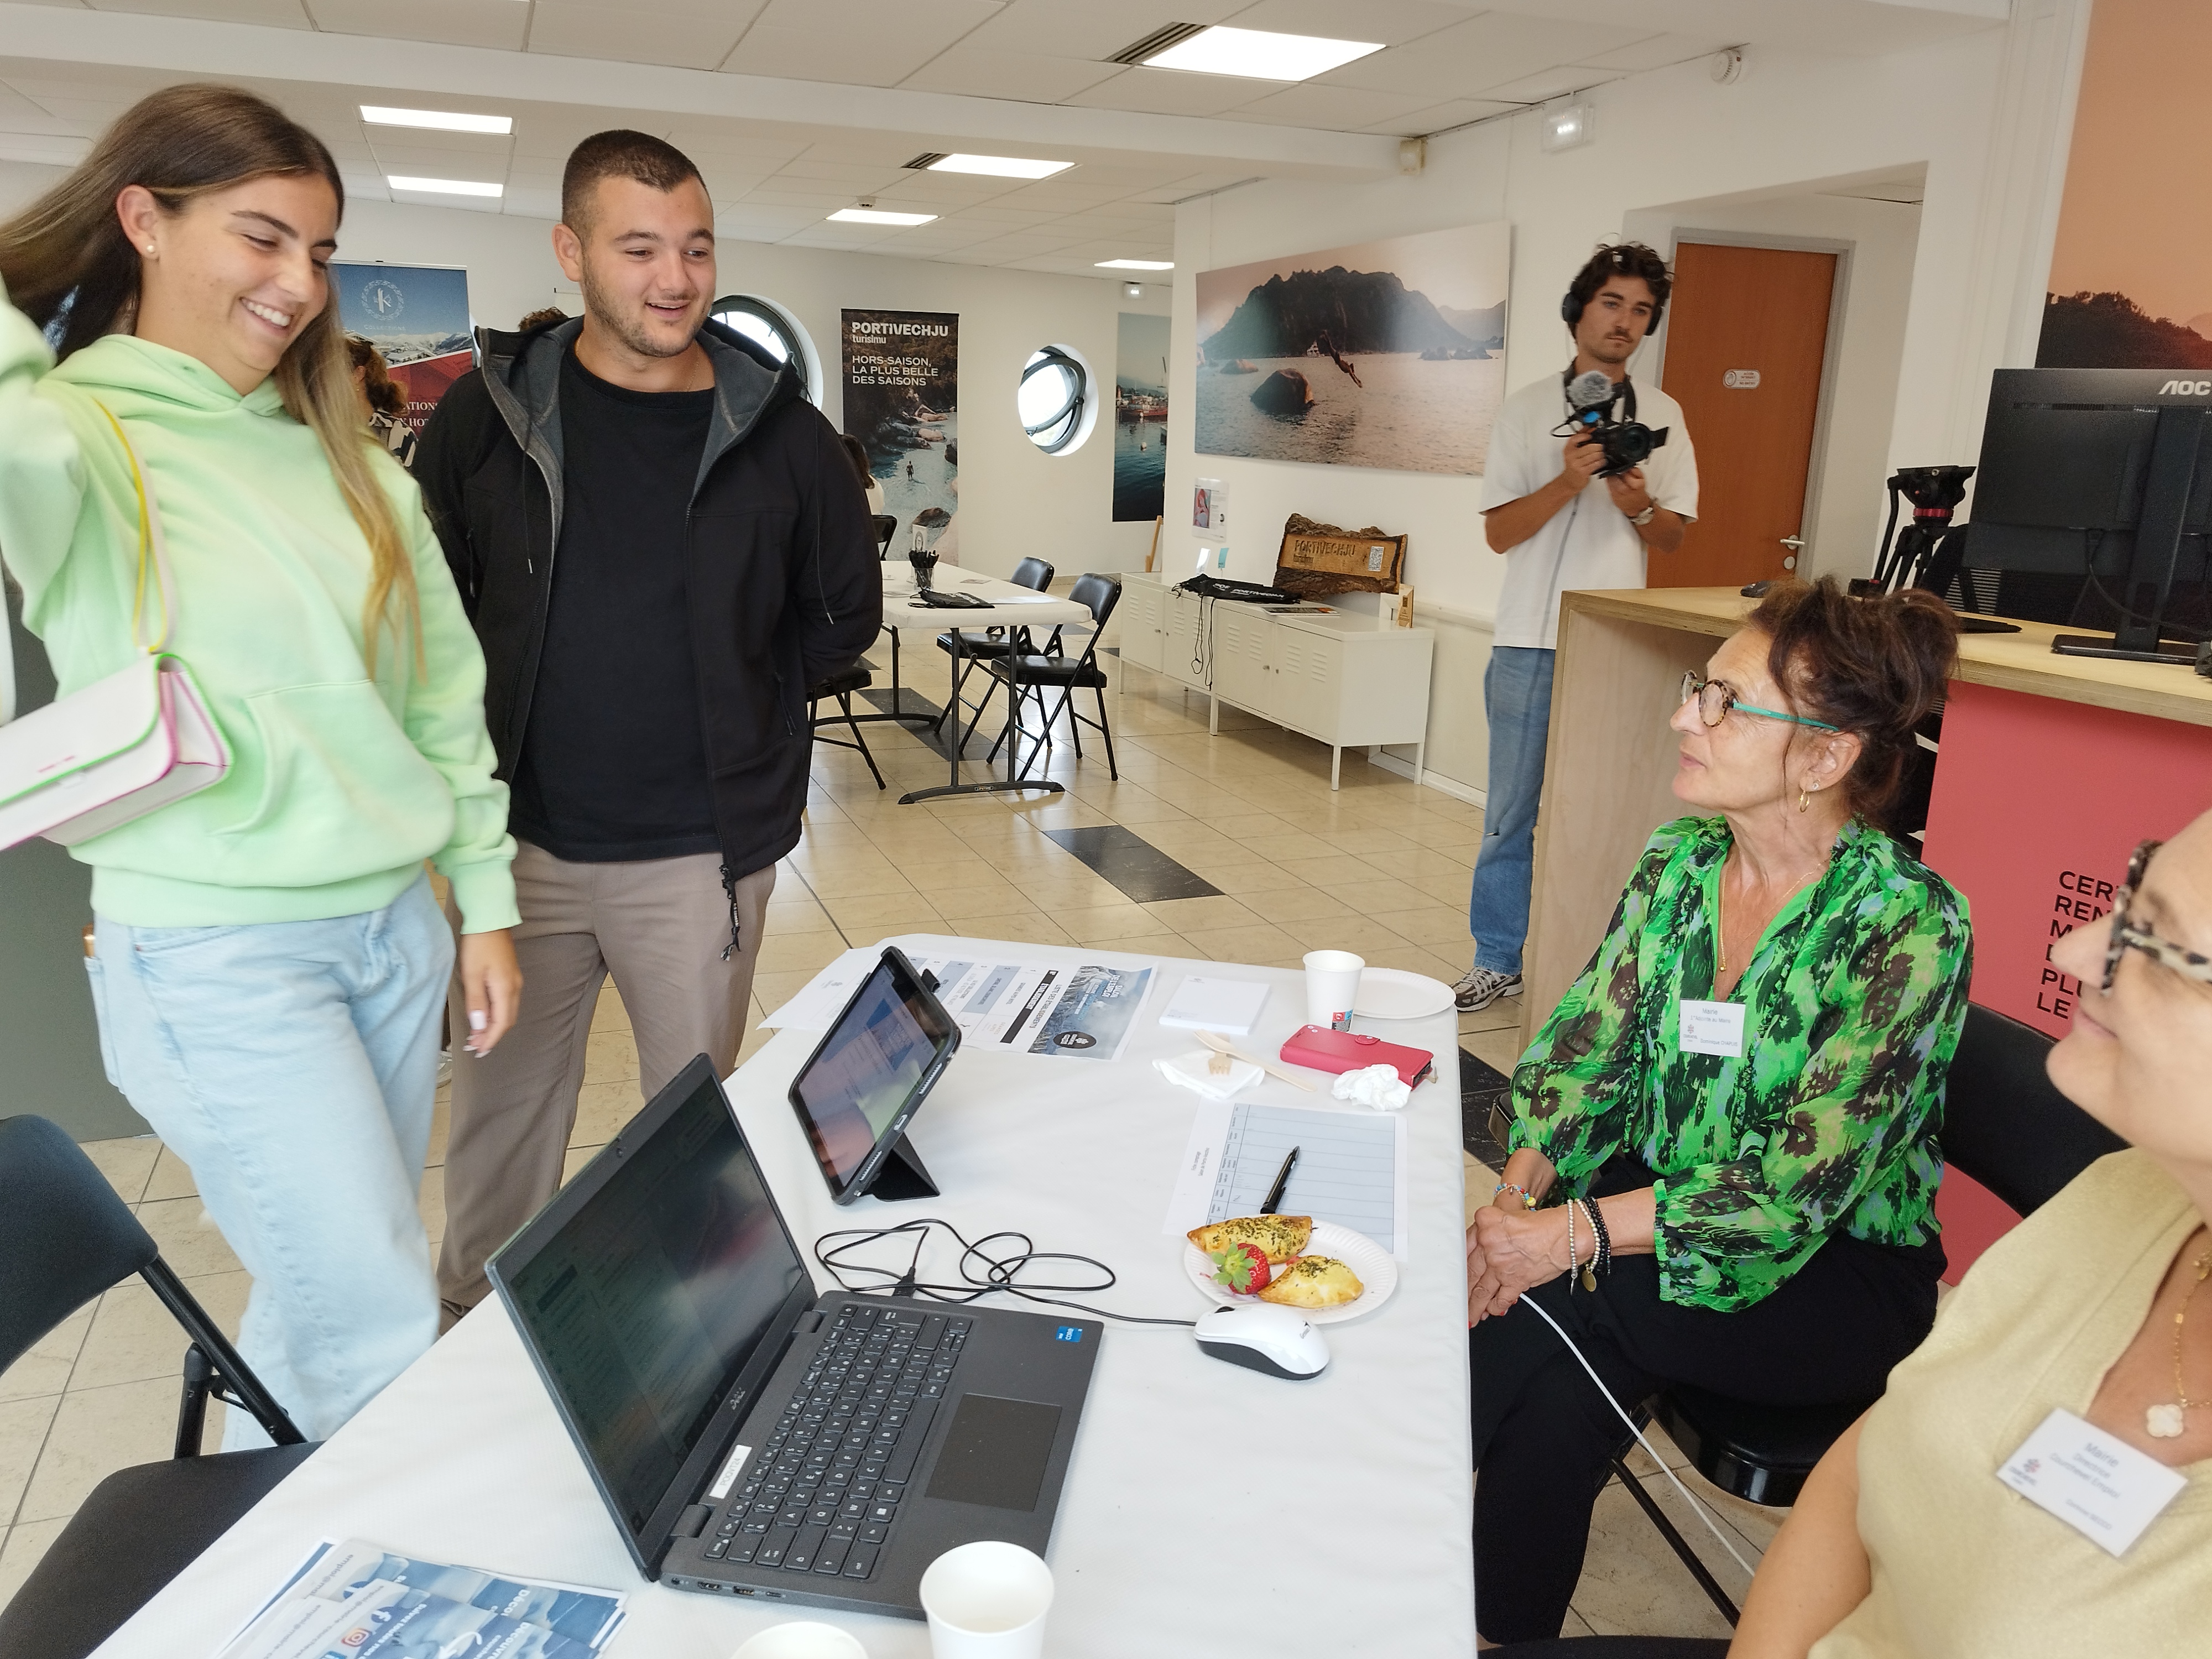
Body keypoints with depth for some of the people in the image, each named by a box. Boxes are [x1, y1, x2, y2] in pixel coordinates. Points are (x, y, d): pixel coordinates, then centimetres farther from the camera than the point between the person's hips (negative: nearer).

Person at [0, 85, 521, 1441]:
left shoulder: (349, 464, 8)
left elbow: (444, 693, 11)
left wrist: (485, 902, 10)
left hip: (397, 930, 6)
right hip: (216, 958, -5)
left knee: (322, 1291, 18)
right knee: (383, 1331, 0)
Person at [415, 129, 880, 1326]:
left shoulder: (777, 429, -2)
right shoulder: (490, 413, 0)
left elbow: (844, 610, 8)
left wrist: (735, 701, 2)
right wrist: (478, 746, 2)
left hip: (701, 853, -1)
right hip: (520, 838, 1)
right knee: (502, 1106, 14)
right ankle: (471, 1330, 37)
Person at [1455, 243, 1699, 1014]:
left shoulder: (1662, 414, 10)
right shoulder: (1529, 408, 5)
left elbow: (1672, 538, 11)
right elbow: (1499, 532, -1)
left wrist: (1639, 506, -11)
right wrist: (1569, 482, -16)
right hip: (1532, 642, -1)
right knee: (1512, 813, 4)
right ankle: (1497, 963, 15)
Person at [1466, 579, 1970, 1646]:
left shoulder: (1908, 924, -21)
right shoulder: (1678, 862, -4)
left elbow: (1797, 1189, -24)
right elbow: (1584, 1049, -2)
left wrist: (1576, 1236, -30)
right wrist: (1517, 1200, -19)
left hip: (1838, 1275, -4)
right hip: (1654, 1200, 4)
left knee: (1553, 1303, -26)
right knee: (1559, 1388, -25)